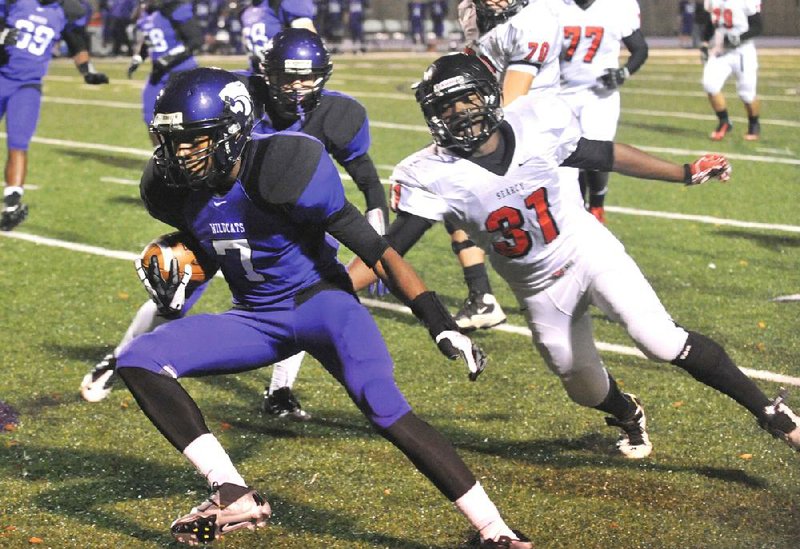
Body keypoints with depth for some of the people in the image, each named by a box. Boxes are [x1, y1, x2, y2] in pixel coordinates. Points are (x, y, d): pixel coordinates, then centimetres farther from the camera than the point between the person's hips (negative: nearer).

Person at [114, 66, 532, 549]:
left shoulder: (279, 171, -25)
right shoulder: (176, 189, -7)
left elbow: (375, 250, -21)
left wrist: (440, 323, -22)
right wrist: (171, 275, -7)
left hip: (319, 301, -6)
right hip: (255, 318, 6)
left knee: (384, 408, -30)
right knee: (138, 360, -12)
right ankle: (234, 497, -13)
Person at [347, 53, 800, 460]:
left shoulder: (535, 124, -15)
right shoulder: (434, 176, -18)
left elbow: (601, 156, -1)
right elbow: (390, 248, -18)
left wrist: (686, 173, 6)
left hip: (590, 253, -2)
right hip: (540, 289, 2)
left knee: (664, 342, -18)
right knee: (587, 390, 14)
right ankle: (629, 416, 52)